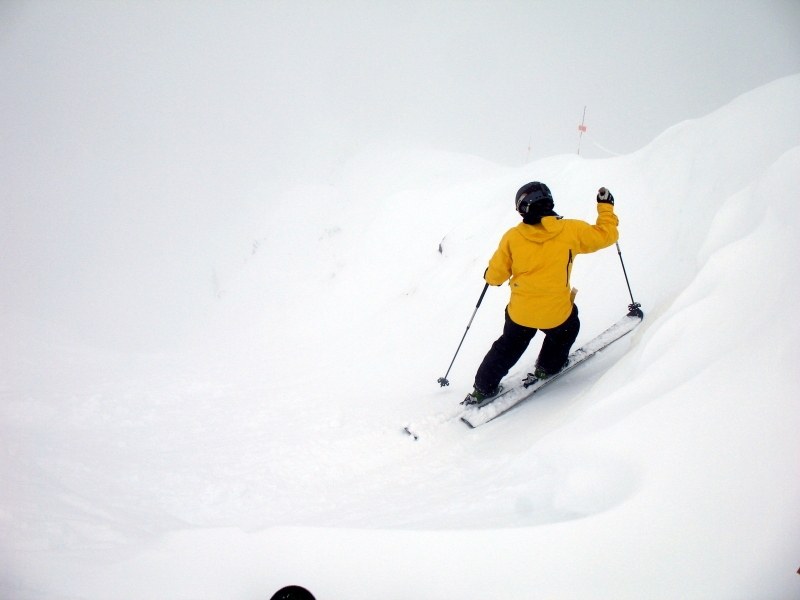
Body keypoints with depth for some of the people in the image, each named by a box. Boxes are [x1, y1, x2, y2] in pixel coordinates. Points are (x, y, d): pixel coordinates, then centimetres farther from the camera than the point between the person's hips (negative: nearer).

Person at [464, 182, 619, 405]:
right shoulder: (571, 230, -11)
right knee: (567, 328, 34)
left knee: (508, 347, 26)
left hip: (520, 313, 2)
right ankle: (547, 368, 44)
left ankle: (483, 389, 30)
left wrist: (490, 276, 23)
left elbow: (495, 275, -1)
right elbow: (606, 234, 2)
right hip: (556, 313, -1)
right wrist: (606, 207, 18)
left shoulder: (512, 237, -9)